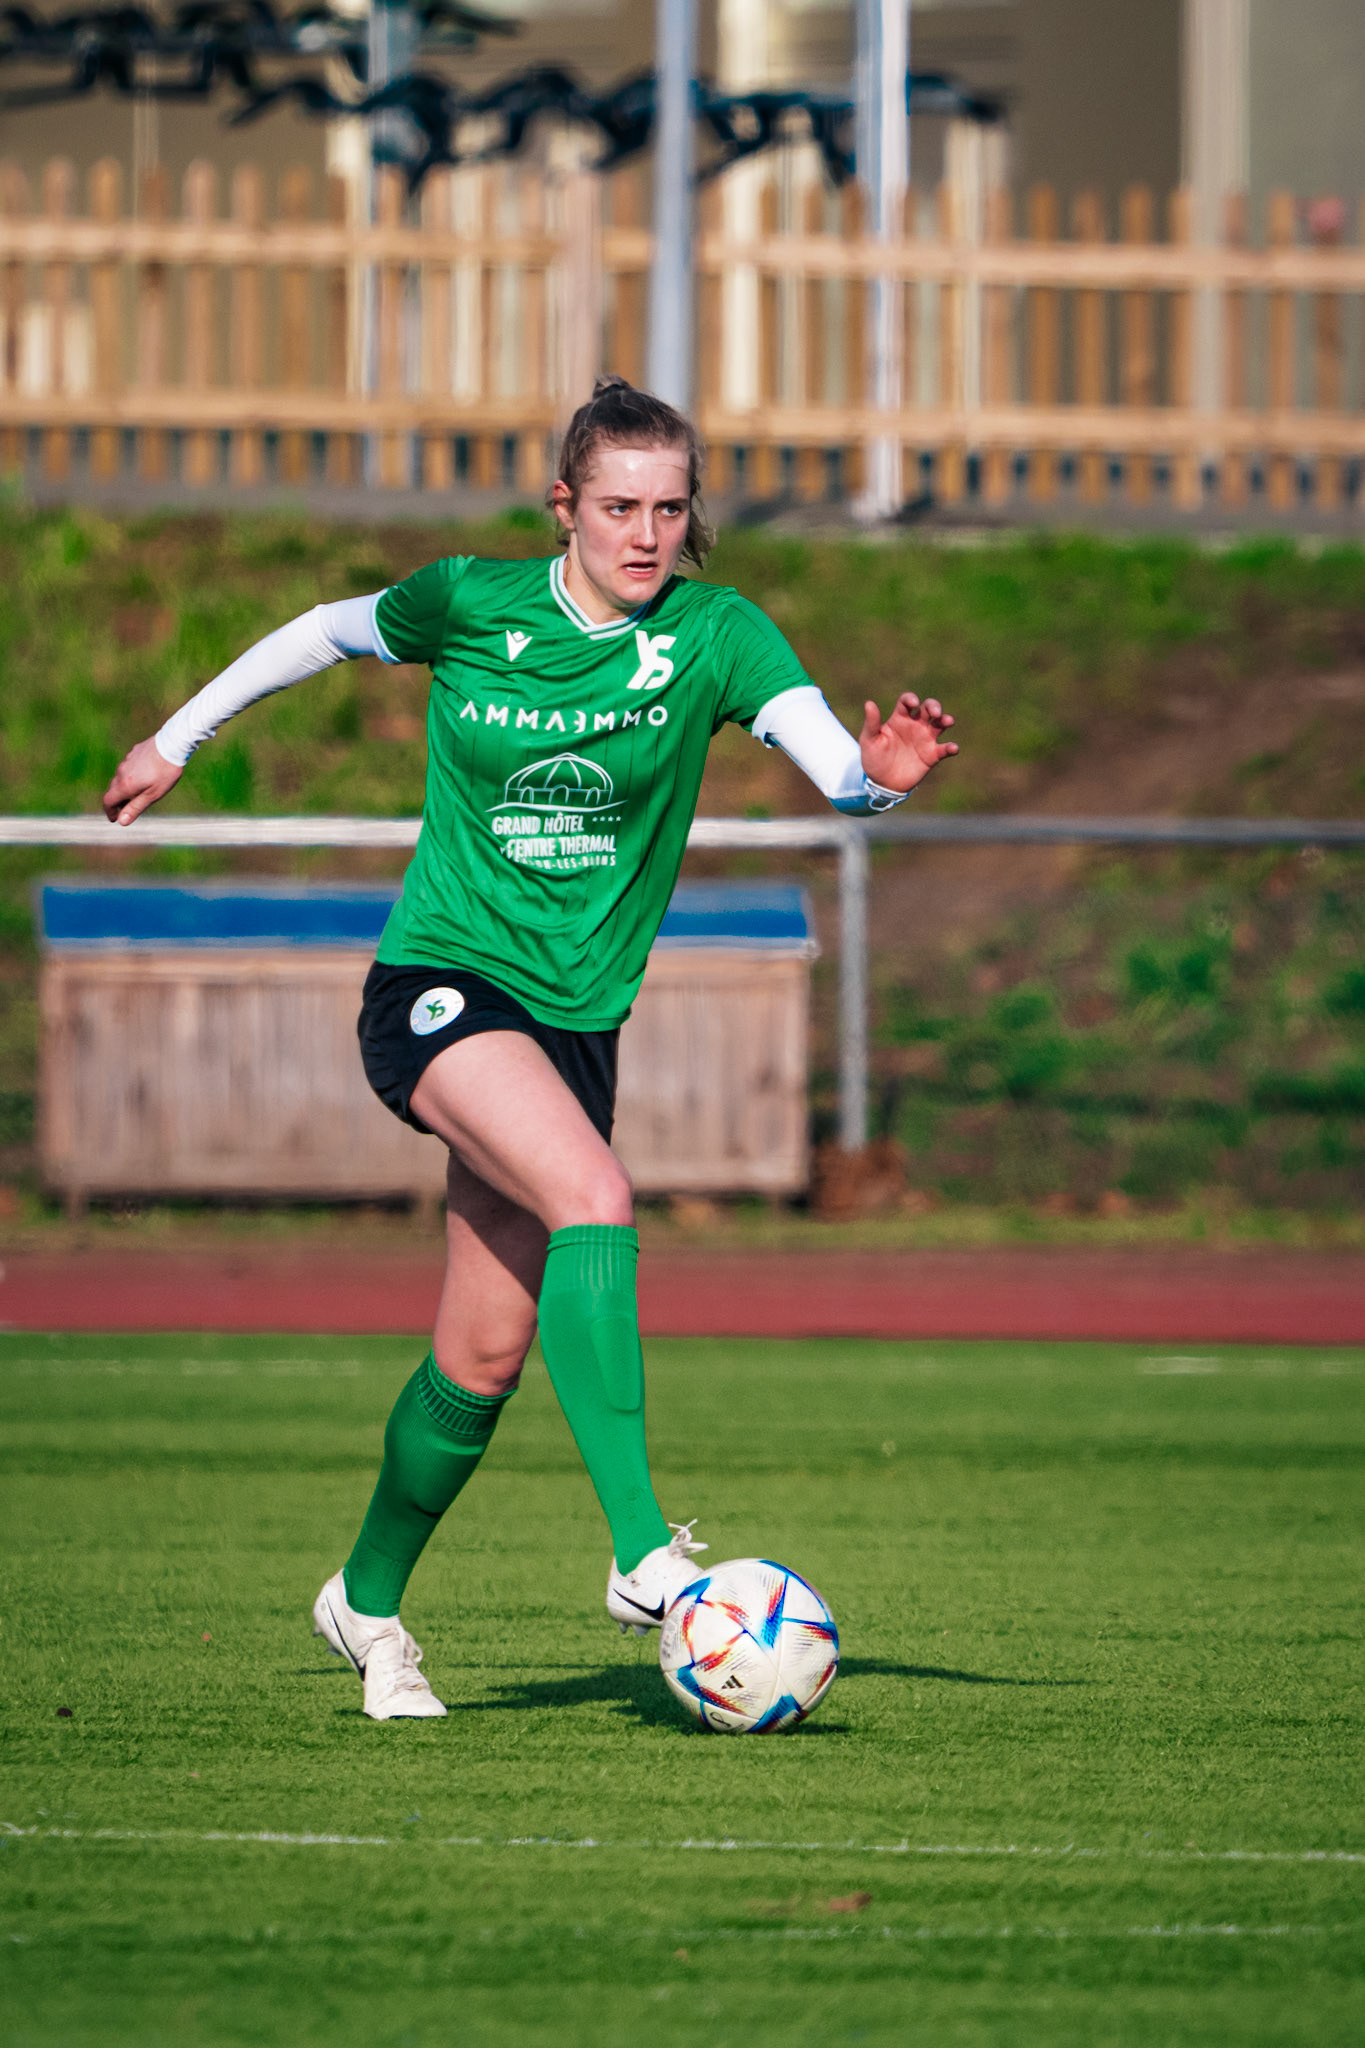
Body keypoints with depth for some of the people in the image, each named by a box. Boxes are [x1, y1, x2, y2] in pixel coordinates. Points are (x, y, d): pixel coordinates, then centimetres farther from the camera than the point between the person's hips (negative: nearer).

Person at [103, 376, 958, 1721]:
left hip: (576, 1017, 3)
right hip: (439, 987, -3)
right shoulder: (471, 604, -5)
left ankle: (369, 1601, 30)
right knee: (594, 1200, -30)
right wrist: (177, 740, 21)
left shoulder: (715, 636, -5)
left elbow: (834, 764, -20)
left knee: (485, 1357, 6)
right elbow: (324, 635, 14)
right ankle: (641, 1550, -37)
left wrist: (883, 773, -43)